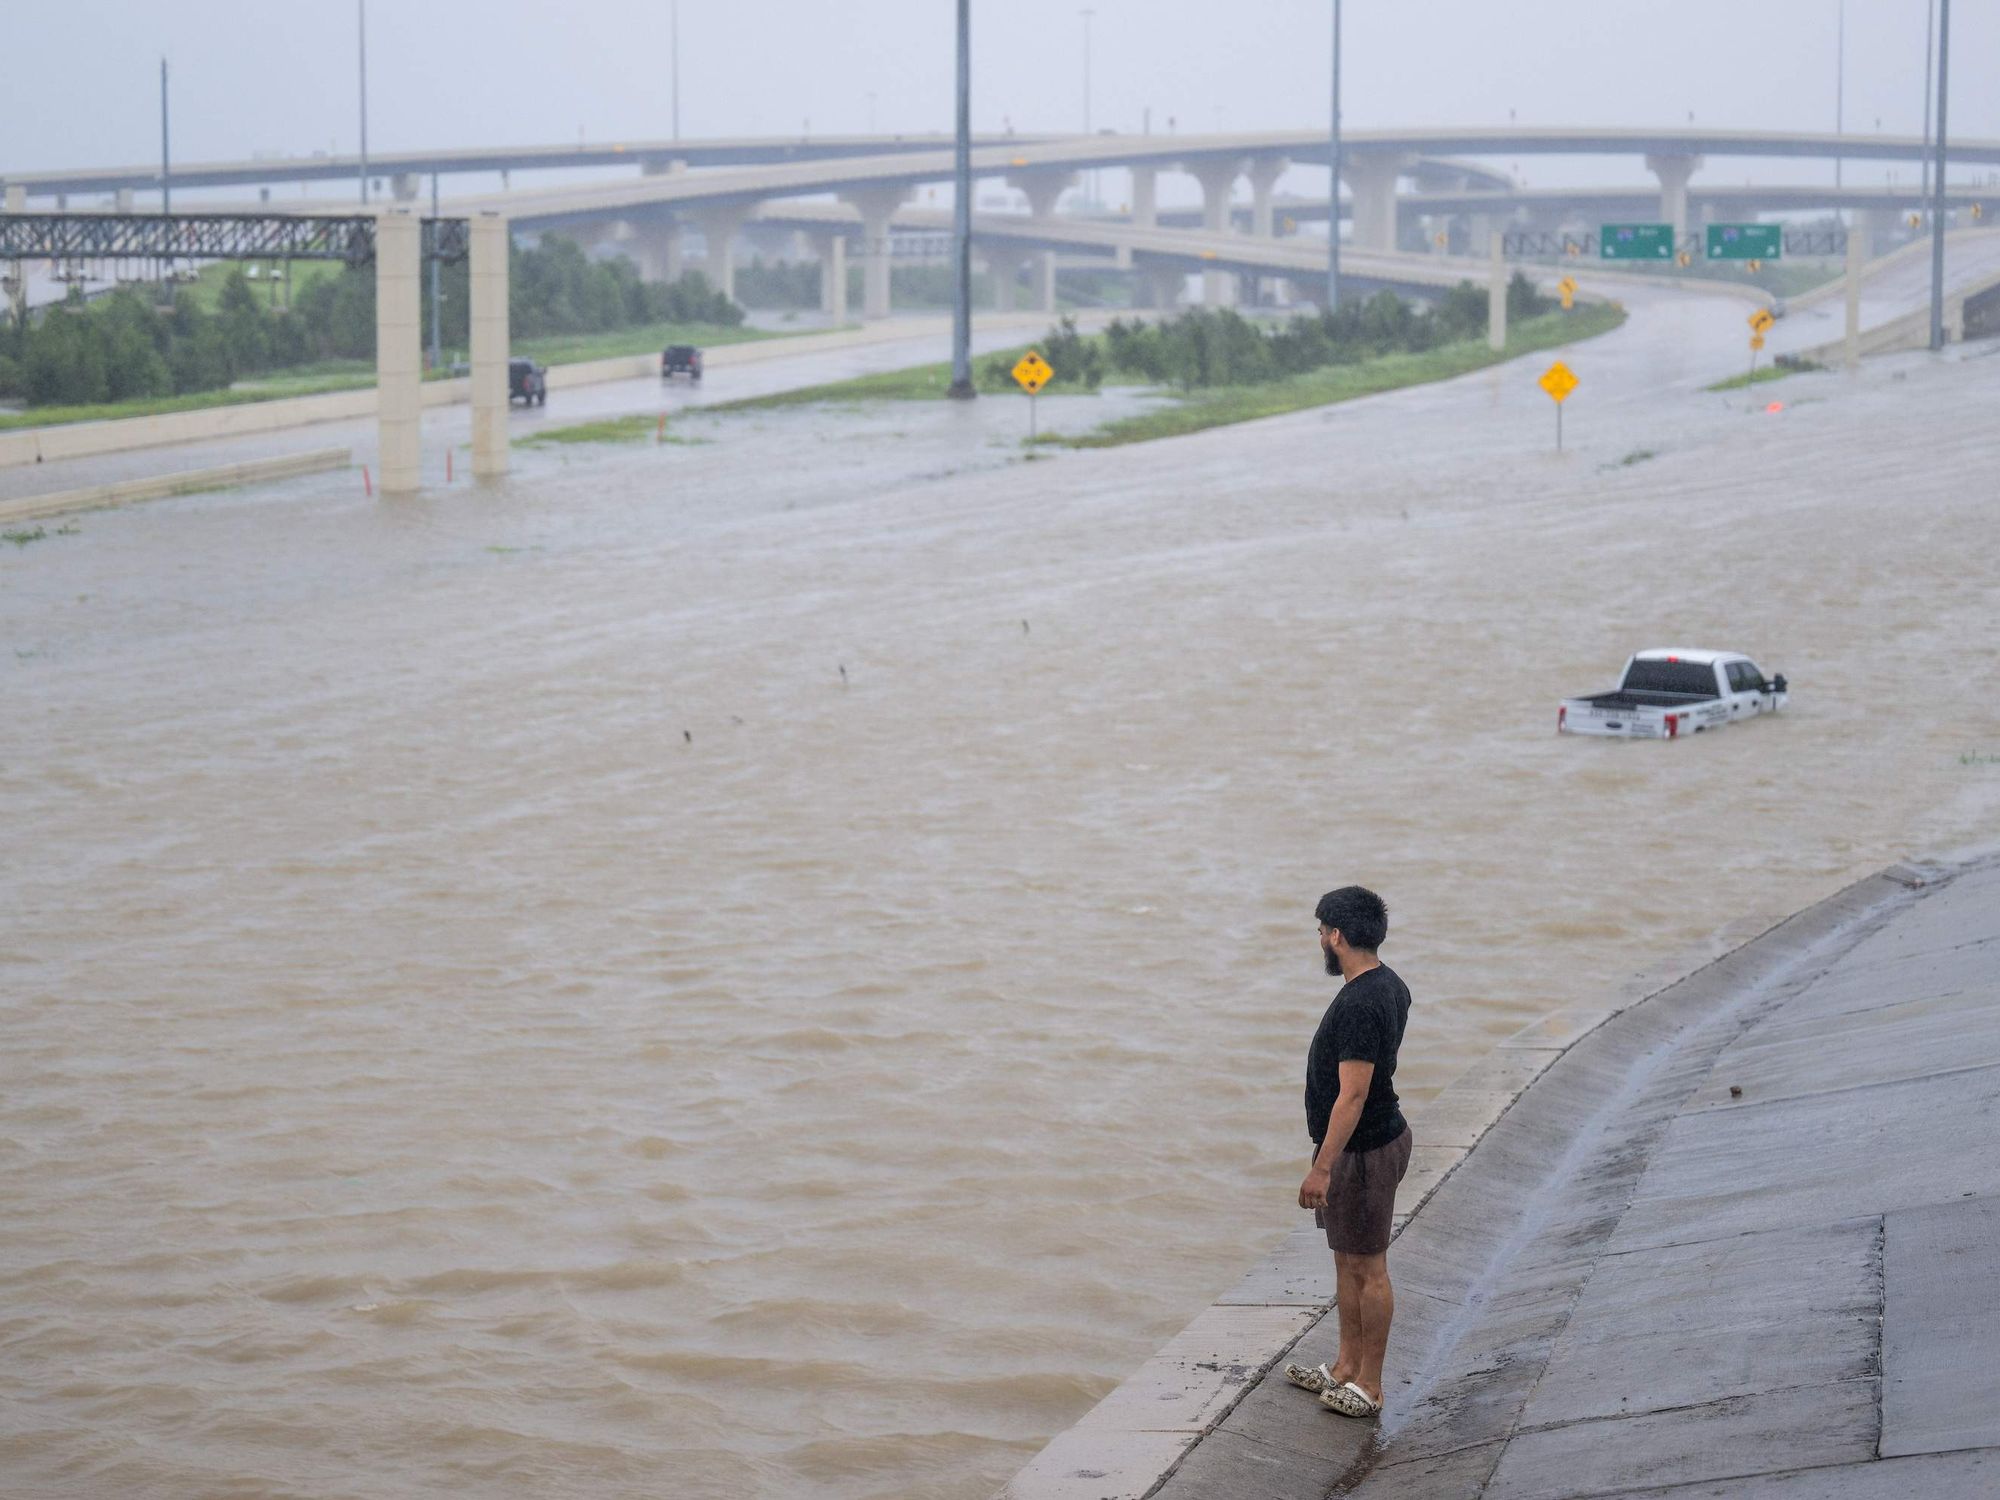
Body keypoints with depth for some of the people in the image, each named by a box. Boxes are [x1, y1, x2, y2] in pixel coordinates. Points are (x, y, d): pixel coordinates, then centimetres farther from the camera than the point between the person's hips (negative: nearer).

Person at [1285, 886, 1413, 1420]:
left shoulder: (1359, 1005, -26)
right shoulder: (1389, 985, 7)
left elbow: (1353, 1094, -28)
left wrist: (1322, 1168, -26)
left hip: (1362, 1152, -10)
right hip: (1380, 1136, 10)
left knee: (1367, 1267, 0)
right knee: (1346, 1260, 18)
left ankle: (1369, 1387, 9)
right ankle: (1346, 1368, 29)